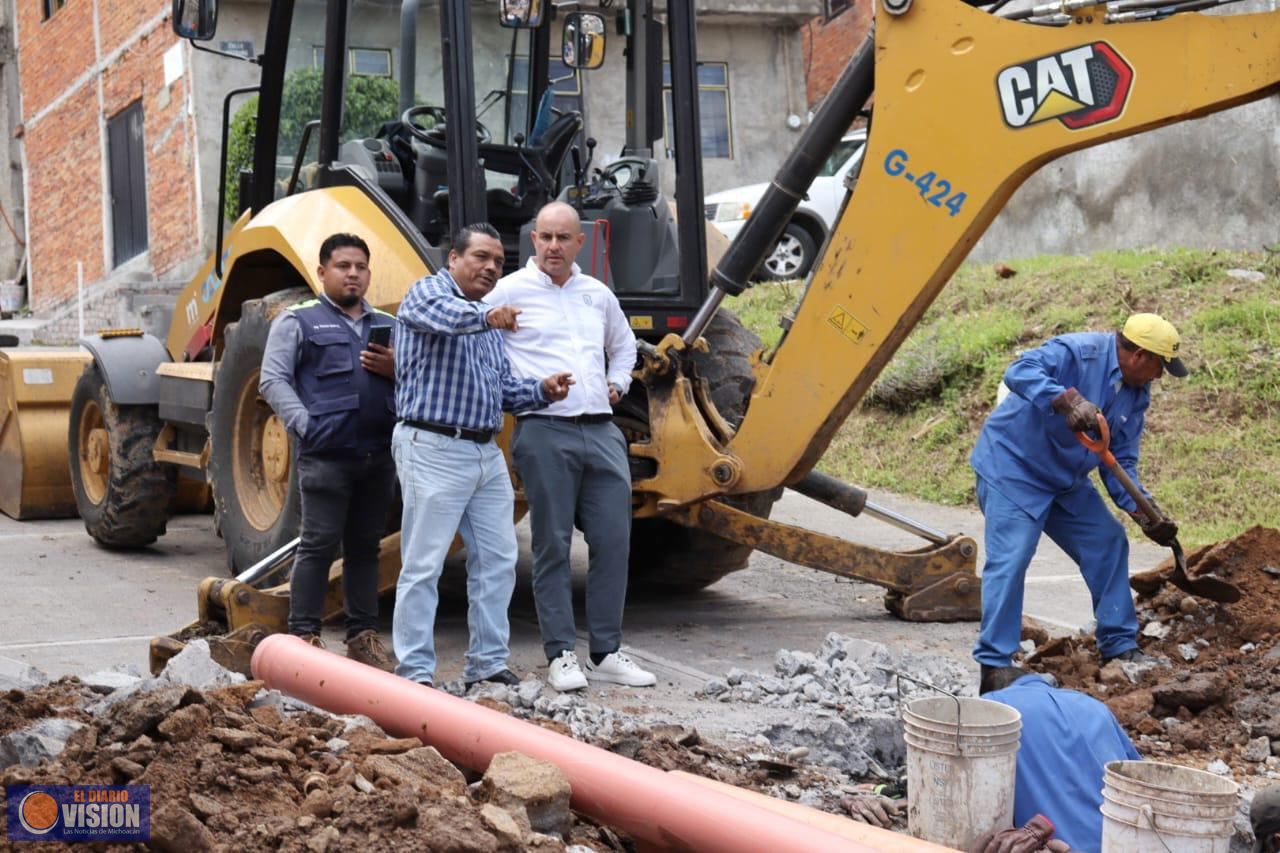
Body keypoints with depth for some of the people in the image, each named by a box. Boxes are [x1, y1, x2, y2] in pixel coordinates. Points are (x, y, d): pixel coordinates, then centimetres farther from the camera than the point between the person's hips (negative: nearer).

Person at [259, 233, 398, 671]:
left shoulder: (388, 326, 19)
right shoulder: (299, 321, 5)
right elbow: (273, 380, -2)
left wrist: (397, 369, -2)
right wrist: (305, 425, -13)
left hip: (379, 456, 5)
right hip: (326, 455, -5)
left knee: (365, 547, 10)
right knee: (319, 544, -5)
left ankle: (363, 635, 16)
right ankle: (304, 635, 1)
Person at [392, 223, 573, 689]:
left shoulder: (488, 322, 22)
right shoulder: (427, 292, -3)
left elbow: (505, 388, 23)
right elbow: (445, 316, -28)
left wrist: (541, 390, 3)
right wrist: (485, 317, -48)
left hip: (486, 453, 9)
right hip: (434, 449, -9)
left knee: (497, 561, 9)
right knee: (423, 566, -5)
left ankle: (487, 663, 18)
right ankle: (415, 670, 1)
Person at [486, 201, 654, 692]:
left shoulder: (598, 296, 17)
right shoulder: (510, 292, 1)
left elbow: (624, 345, 35)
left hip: (602, 431, 5)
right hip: (545, 432, -5)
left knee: (613, 542, 3)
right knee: (552, 546, -1)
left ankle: (606, 653, 12)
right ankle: (561, 656, 5)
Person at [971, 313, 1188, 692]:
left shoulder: (1137, 394, 4)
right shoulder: (1078, 352, -21)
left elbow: (1121, 460, 6)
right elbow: (1020, 372, -36)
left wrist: (1142, 513, -7)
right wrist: (1070, 401, -49)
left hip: (1067, 482, 9)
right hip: (1013, 466, -9)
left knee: (1108, 545, 9)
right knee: (1010, 560, -16)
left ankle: (1119, 647, 21)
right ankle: (993, 666, -11)